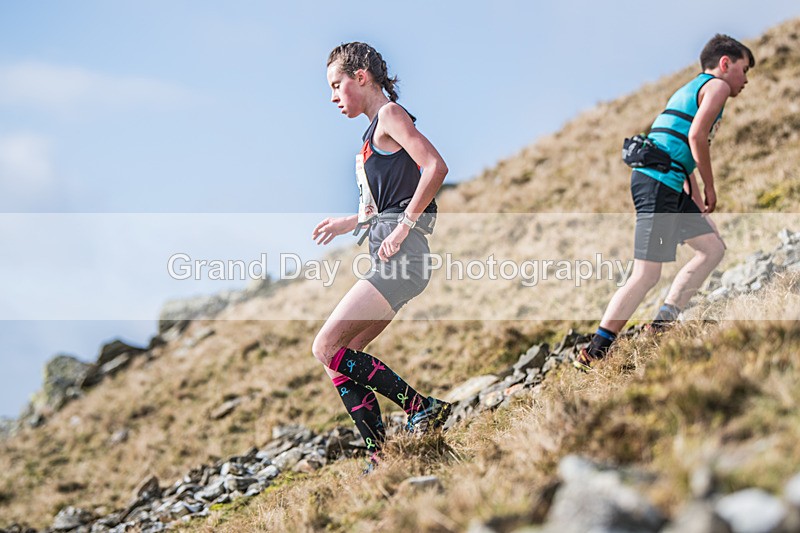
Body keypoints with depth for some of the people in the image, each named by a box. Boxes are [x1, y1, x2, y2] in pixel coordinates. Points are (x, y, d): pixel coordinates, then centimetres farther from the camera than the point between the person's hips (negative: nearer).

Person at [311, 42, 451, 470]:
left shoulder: (390, 114, -4)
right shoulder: (375, 131, 23)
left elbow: (436, 167, -19)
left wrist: (404, 226, -19)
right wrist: (349, 223, 26)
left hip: (401, 258, -10)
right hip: (390, 263, 10)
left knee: (327, 348, -13)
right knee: (341, 360, 5)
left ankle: (423, 408, -10)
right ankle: (381, 458, 4)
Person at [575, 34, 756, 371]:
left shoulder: (692, 89, 30)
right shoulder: (717, 85, 1)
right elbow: (696, 135, -14)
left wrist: (698, 201, 21)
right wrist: (710, 187, -5)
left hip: (667, 186, 10)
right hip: (658, 183, -10)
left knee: (713, 248, 13)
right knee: (647, 275, -12)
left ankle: (663, 322, 10)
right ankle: (594, 353, -12)